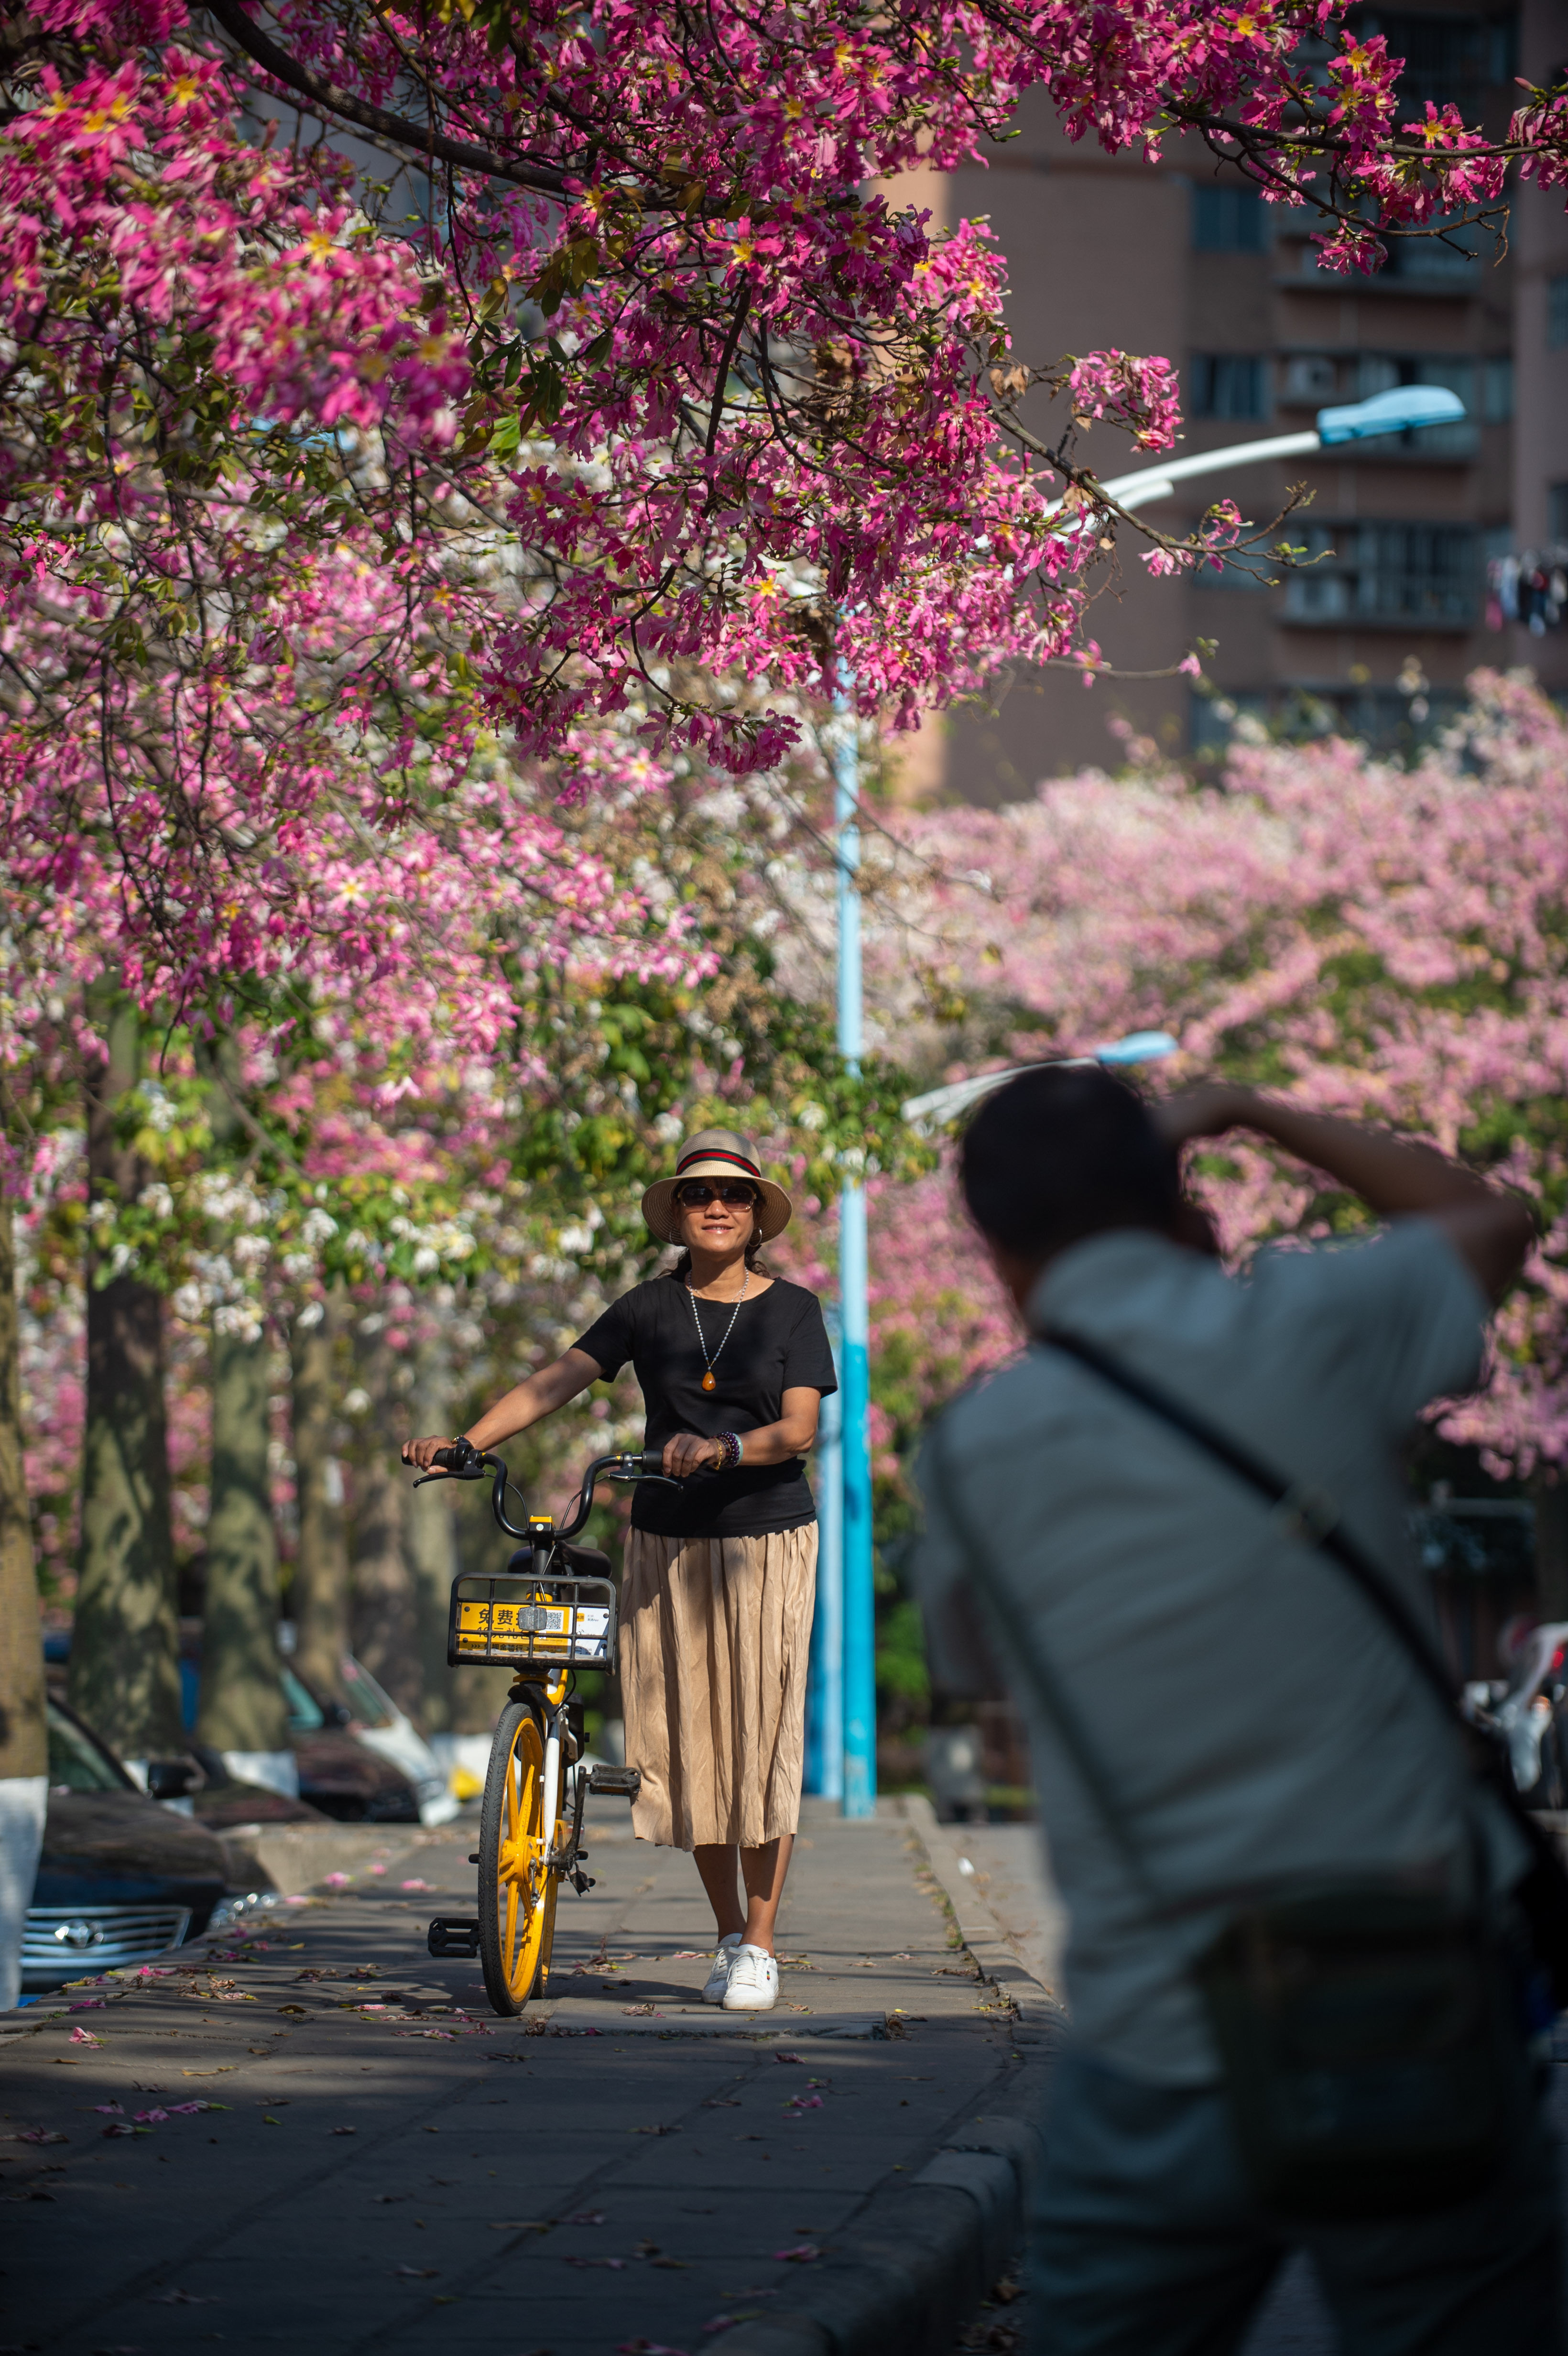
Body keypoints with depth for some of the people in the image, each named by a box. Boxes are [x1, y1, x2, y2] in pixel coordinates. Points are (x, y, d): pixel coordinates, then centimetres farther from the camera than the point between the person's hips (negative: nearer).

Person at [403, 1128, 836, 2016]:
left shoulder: (792, 1309, 2)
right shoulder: (649, 1308, 6)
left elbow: (800, 1427, -9)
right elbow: (557, 1381, -3)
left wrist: (724, 1449, -29)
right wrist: (462, 1445, -15)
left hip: (767, 1542, -2)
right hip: (667, 1543, 2)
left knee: (762, 1738, -5)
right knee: (688, 1740, 3)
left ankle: (761, 1948, 1)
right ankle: (729, 1935, 16)